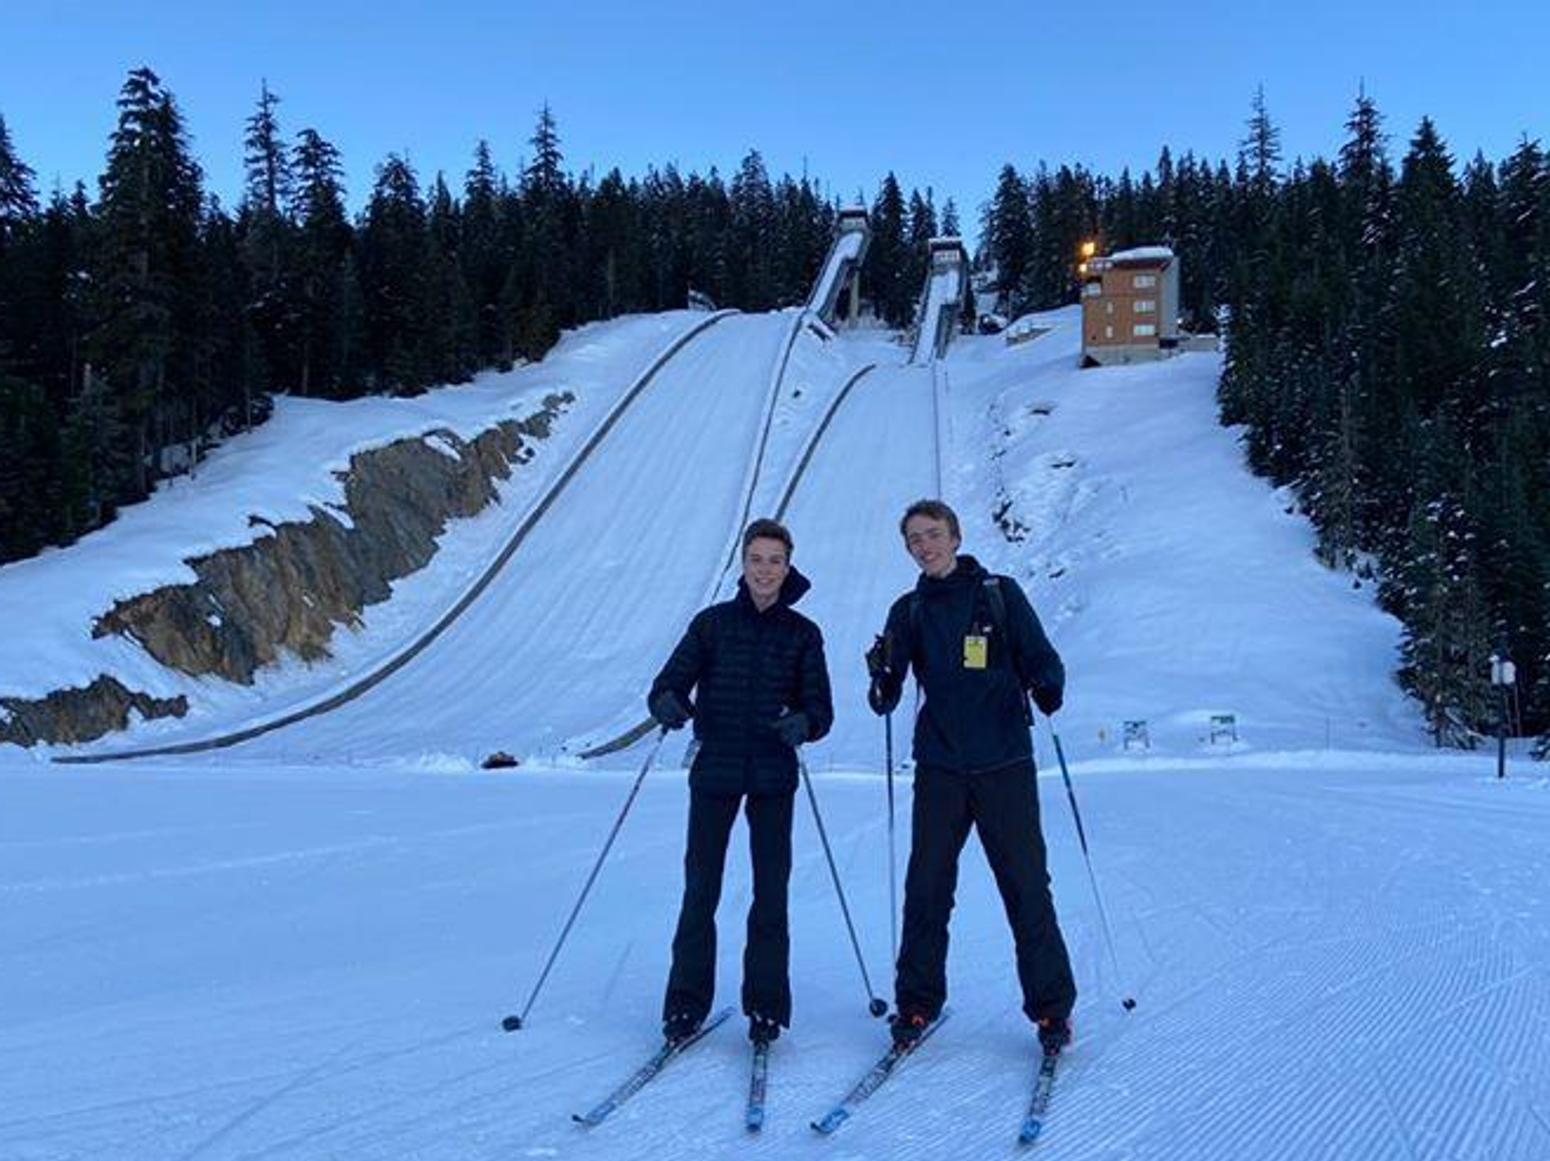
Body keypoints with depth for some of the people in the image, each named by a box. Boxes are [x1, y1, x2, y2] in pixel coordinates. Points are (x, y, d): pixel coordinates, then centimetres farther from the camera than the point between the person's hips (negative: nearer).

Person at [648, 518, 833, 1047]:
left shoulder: (802, 634, 5)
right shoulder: (712, 623, 5)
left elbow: (821, 709, 1)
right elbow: (669, 683, 0)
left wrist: (803, 723, -22)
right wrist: (668, 704, -23)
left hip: (773, 776, 0)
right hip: (714, 771, 0)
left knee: (770, 893, 3)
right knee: (700, 889, 1)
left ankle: (765, 1005, 15)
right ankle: (687, 1003, 13)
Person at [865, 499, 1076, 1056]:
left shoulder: (1000, 593, 4)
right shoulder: (909, 612, 10)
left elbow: (1041, 657, 4)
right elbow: (885, 702, 6)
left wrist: (1047, 686, -18)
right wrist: (883, 678, -17)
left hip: (1005, 765, -2)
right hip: (939, 768, 2)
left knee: (1027, 888, 0)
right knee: (926, 889, 3)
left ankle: (1051, 1007, 12)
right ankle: (917, 1003, 17)